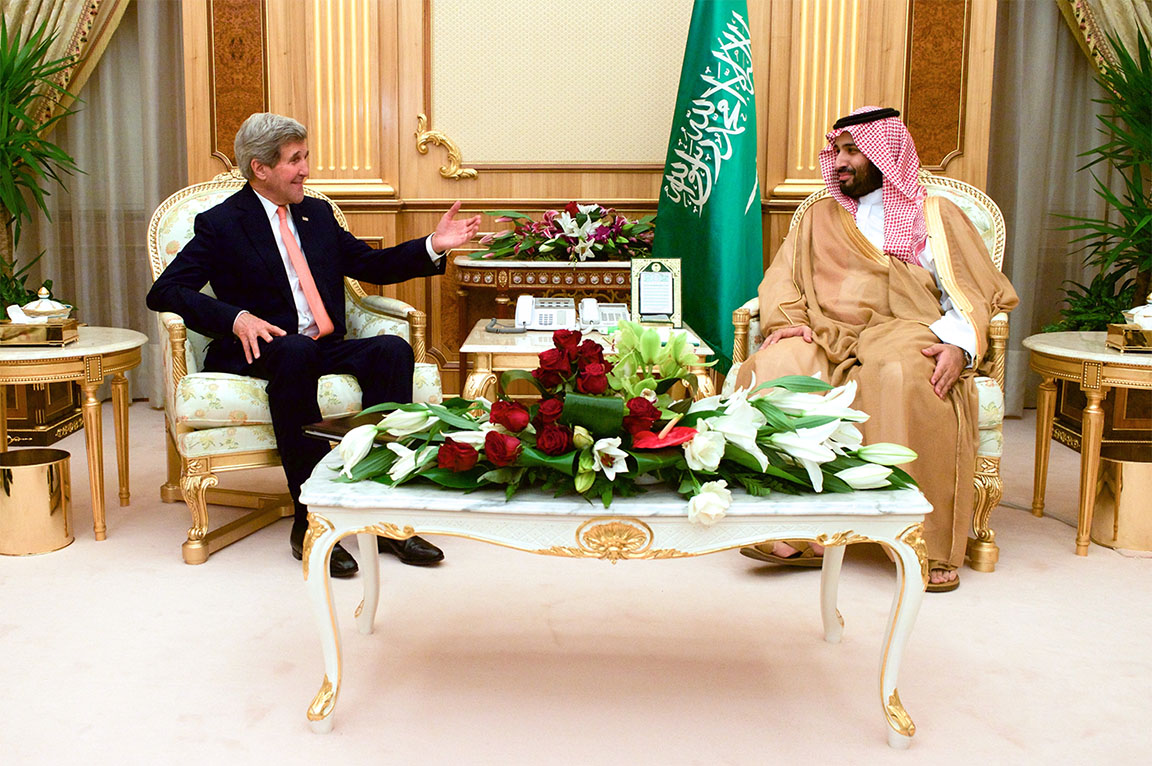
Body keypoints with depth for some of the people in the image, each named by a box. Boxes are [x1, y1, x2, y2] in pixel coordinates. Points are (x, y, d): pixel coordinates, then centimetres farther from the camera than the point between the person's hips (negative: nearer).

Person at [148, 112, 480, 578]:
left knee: (393, 350, -24)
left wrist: (434, 246, 7)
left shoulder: (317, 214, 20)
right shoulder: (221, 225, 2)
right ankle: (310, 522, -35)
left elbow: (372, 265, 23)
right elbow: (164, 292, -7)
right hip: (258, 350, -5)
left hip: (326, 348, 5)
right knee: (295, 353, -39)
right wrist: (236, 318, -23)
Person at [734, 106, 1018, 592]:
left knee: (901, 377, -39)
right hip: (827, 339, 3)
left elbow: (974, 293, 7)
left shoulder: (934, 215, 18)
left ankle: (931, 548, -31)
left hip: (905, 335, -2)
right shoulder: (821, 218, 28)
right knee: (771, 369, -31)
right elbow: (781, 281, 18)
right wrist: (786, 321, -6)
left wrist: (959, 345, -14)